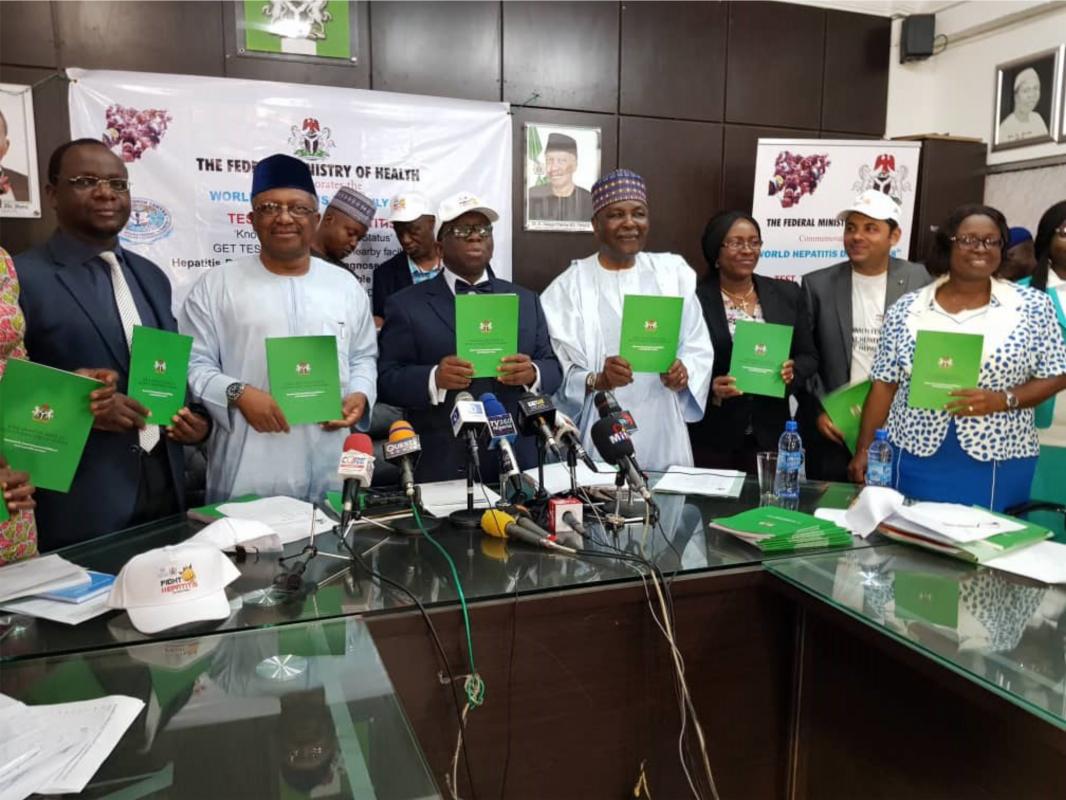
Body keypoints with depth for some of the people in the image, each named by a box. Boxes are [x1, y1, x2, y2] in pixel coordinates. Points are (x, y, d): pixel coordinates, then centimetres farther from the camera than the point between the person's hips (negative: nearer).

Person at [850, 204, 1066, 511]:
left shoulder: (1033, 307, 0)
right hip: (916, 459, 1)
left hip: (998, 466, -1)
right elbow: (885, 385, 4)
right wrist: (864, 449, -1)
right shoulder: (906, 309, 2)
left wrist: (1002, 400, -15)